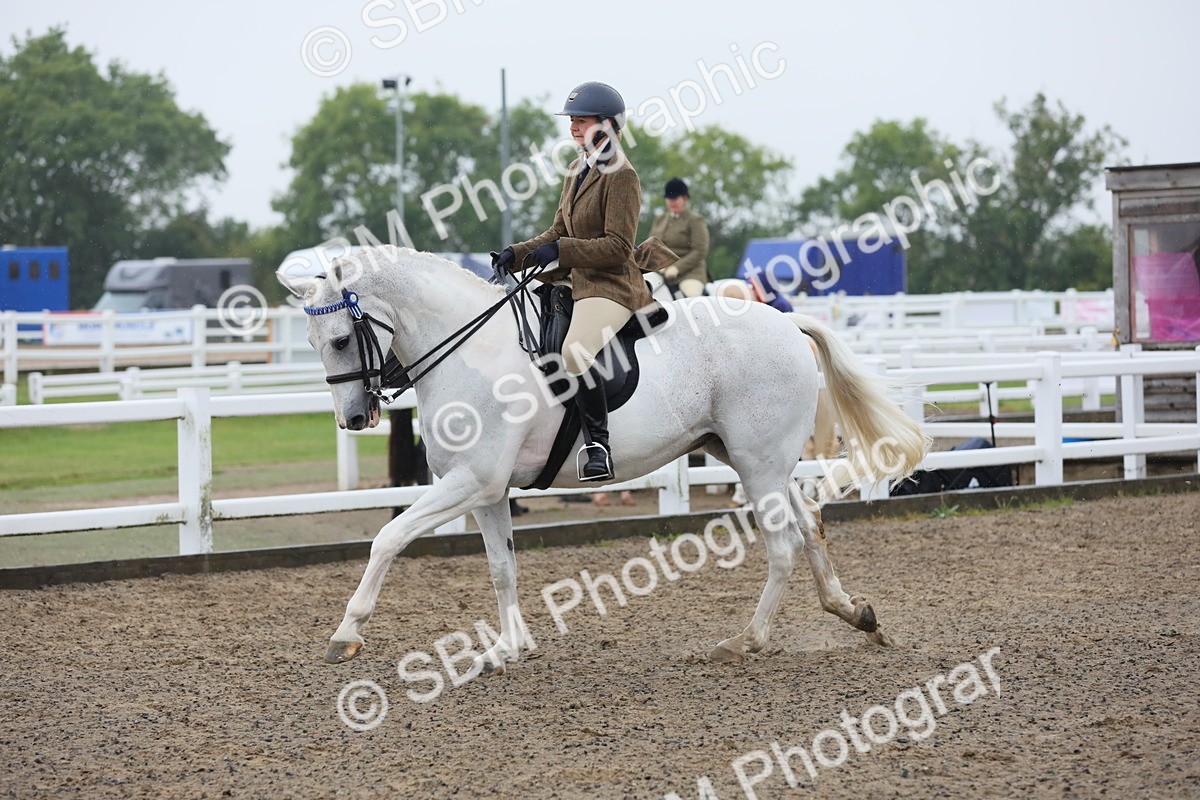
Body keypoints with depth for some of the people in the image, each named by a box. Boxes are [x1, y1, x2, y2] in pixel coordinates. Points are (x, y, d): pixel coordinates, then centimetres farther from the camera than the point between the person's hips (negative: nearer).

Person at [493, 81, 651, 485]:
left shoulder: (621, 176, -12)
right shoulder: (577, 171, 16)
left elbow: (617, 247, -18)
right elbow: (559, 231, 21)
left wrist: (560, 252, -25)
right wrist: (518, 254, 5)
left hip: (611, 287, -11)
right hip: (576, 284, 11)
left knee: (575, 352, -34)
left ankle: (598, 446, -25)